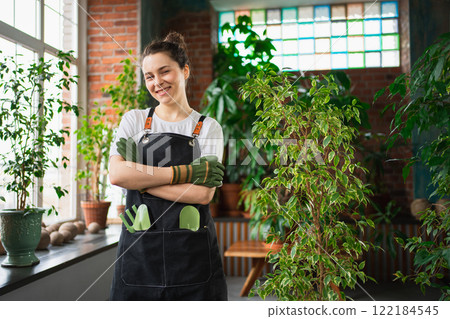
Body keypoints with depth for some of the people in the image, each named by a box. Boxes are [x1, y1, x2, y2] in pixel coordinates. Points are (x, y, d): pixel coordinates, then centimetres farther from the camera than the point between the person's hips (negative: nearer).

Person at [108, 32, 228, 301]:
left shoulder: (208, 127, 3)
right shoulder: (134, 120, 8)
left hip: (192, 251, -1)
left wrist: (140, 178, -11)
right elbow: (116, 174, -9)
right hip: (139, 249, 1)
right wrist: (187, 172, -14)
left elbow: (203, 193, -10)